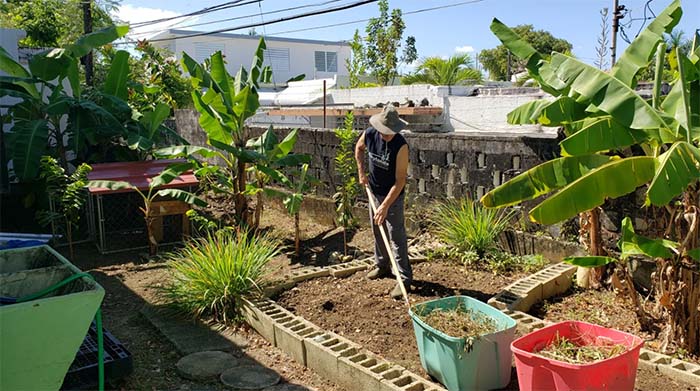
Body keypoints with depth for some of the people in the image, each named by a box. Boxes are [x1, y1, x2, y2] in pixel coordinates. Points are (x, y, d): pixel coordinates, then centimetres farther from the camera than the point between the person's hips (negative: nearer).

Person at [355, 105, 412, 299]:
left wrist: (385, 206, -29)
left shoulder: (401, 146, -28)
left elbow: (400, 180, -27)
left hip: (393, 196, -6)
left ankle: (405, 278, 1)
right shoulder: (369, 134, -12)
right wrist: (361, 172, 4)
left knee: (397, 237, -5)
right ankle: (382, 265, 37)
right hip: (374, 191, 6)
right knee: (377, 232, 19)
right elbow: (359, 148, 13)